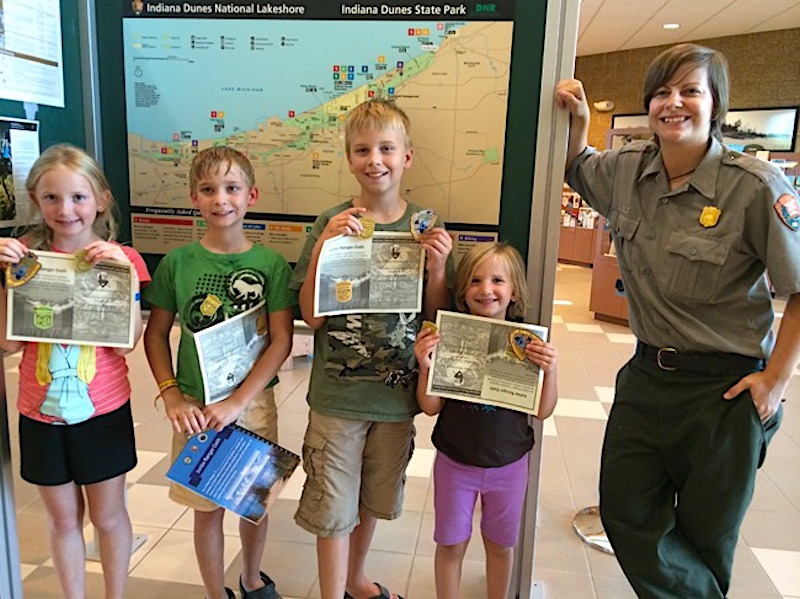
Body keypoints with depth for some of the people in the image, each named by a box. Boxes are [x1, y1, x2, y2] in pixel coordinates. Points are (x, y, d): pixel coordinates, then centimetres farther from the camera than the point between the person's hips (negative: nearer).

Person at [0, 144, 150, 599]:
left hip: (103, 411, -2)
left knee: (108, 515, 15)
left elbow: (126, 343, -16)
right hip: (42, 413, 2)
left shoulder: (122, 259, -8)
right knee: (64, 519, 18)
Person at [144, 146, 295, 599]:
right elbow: (156, 334, 2)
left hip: (253, 402, 0)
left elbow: (282, 341, -10)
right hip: (196, 406, 0)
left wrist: (237, 402, -15)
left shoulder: (272, 264, -9)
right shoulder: (177, 263, -6)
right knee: (207, 507, 13)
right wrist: (171, 396, -8)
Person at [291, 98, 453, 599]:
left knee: (374, 500, 23)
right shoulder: (332, 224, -9)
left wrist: (438, 265, -17)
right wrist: (322, 249, -24)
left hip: (397, 393, 3)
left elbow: (436, 318, 0)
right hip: (337, 394, -3)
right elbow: (311, 316, -12)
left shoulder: (425, 226, -3)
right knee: (334, 509, 9)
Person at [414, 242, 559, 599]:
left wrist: (550, 370, -23)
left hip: (508, 464, 1)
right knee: (451, 544, 15)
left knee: (501, 544, 20)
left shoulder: (529, 342, -11)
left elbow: (542, 411, -7)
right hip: (455, 462, -1)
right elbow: (431, 408, -9)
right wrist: (425, 367, -25)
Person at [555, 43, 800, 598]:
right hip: (647, 373, 5)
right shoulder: (628, 168, -2)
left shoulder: (756, 186, -17)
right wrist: (579, 119, -1)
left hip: (724, 387, -5)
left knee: (704, 532, 15)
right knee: (625, 512, 14)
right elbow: (579, 169, 19)